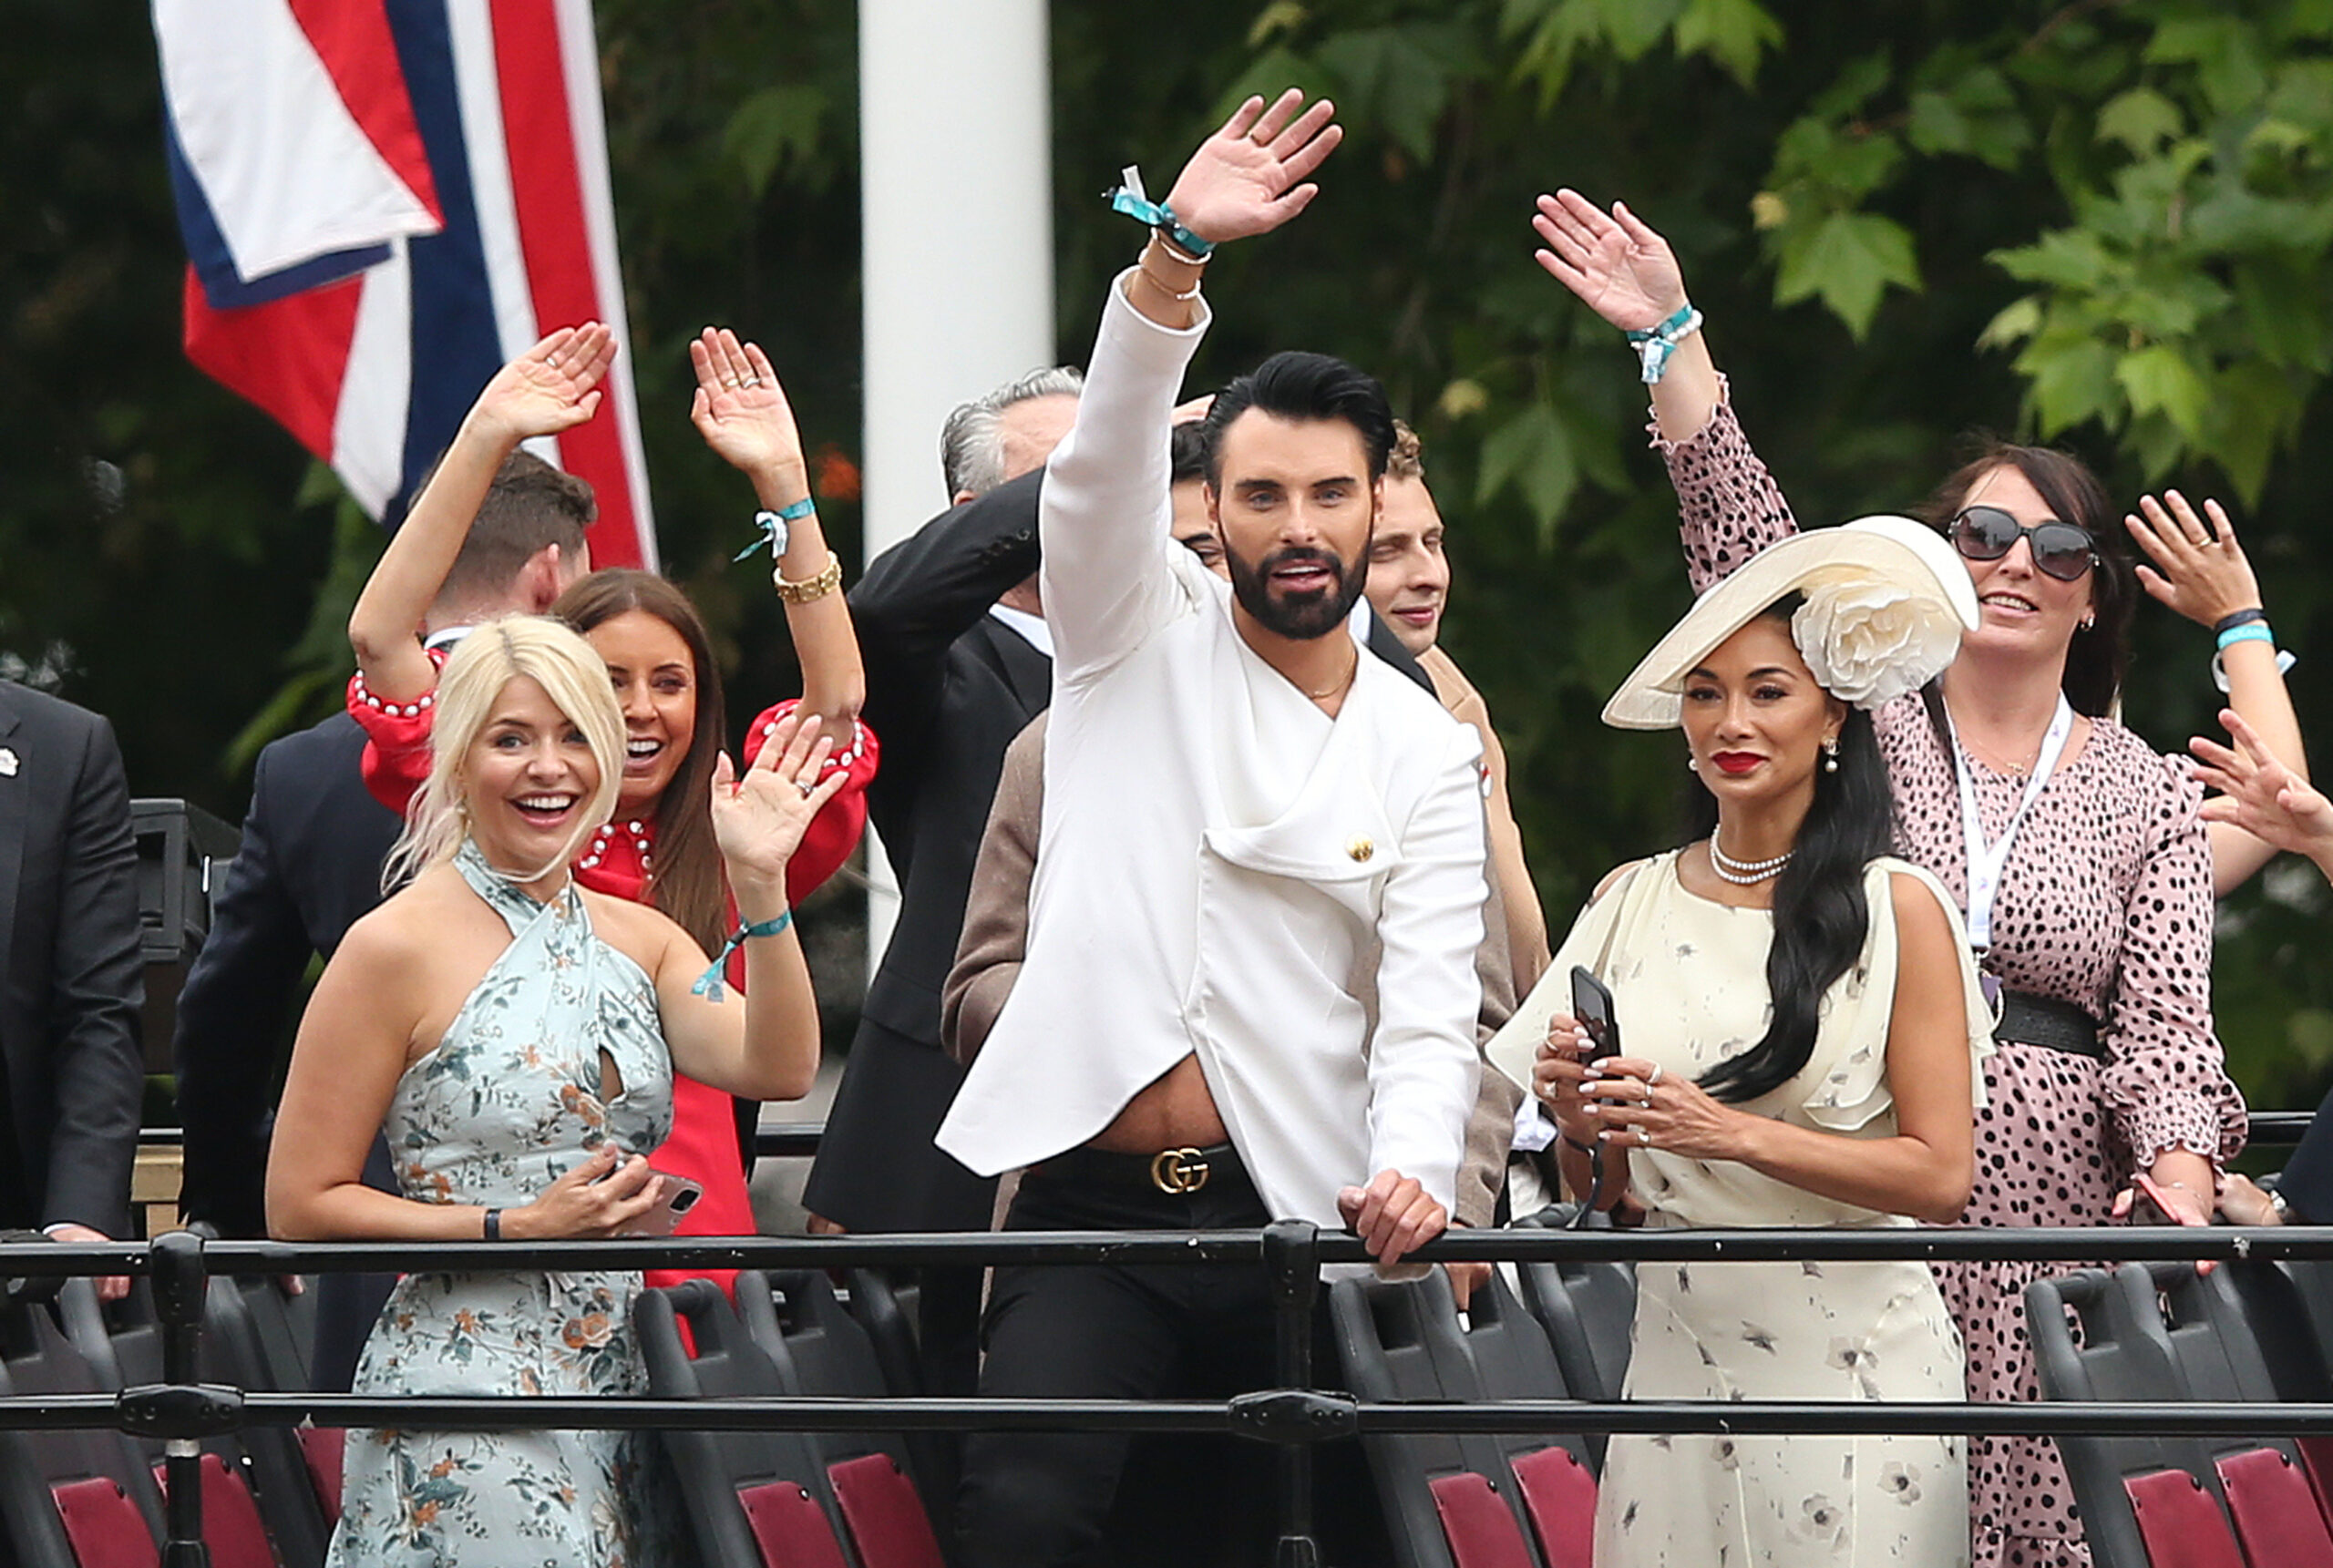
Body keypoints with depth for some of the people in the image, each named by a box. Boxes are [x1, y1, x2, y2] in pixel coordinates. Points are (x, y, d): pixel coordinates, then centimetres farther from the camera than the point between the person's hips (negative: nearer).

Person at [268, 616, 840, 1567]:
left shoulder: (639, 941, 12)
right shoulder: (398, 948, -5)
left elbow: (779, 1069, -5)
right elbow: (301, 1206, -7)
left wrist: (761, 883, -14)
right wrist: (522, 1225, -14)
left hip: (622, 1388, 6)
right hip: (467, 1388, -6)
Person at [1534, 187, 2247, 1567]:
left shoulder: (2148, 797, 12)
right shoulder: (1871, 724, 10)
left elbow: (2166, 1027, 4)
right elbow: (1745, 533, 1)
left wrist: (2180, 1192, -15)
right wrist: (1672, 334, -7)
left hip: (2052, 1226, 0)